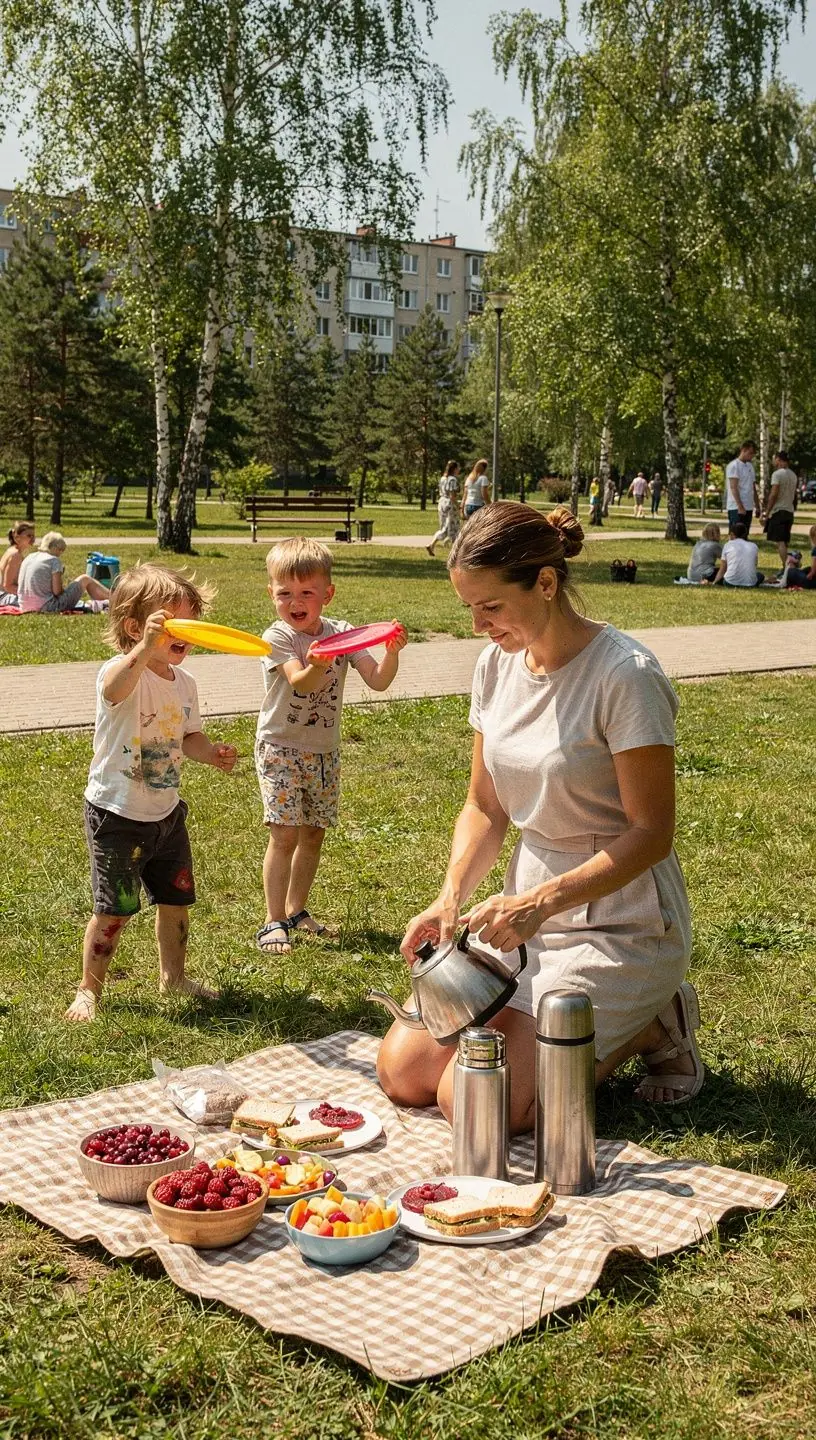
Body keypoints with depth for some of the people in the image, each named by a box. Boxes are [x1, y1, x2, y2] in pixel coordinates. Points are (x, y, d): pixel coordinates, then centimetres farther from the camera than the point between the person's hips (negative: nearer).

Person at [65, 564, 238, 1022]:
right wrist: (146, 647, -66)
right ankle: (89, 989, 15)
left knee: (176, 898, 16)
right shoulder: (123, 673, -22)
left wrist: (212, 754, -6)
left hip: (167, 812, 7)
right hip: (117, 814, -7)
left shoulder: (185, 682, 2)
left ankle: (174, 975, 36)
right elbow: (117, 685, -48)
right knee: (115, 910, -3)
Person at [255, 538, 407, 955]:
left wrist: (392, 651, -26)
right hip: (280, 748, -5)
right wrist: (316, 666, -52)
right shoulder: (277, 638, -12)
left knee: (313, 834, 12)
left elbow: (378, 681, -7)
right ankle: (273, 921, -2)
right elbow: (300, 682, -30)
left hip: (324, 751, 5)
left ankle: (295, 909, 27)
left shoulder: (341, 634, 0)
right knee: (285, 834, -10)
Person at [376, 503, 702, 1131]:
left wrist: (542, 902, -29)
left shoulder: (625, 674, -20)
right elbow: (485, 807, 6)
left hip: (621, 930, -7)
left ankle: (653, 1025, 5)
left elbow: (652, 833, -19)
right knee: (402, 1072, -1)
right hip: (527, 915, 7)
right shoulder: (497, 663, 2)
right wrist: (451, 897, -11)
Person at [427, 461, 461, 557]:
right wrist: (457, 507, -15)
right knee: (453, 528, 3)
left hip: (442, 502, 8)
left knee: (444, 528, 14)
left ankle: (431, 545, 1)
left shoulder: (443, 478, 10)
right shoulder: (453, 479, -15)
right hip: (450, 505, -8)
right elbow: (452, 496, -20)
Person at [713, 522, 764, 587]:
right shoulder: (753, 546, 14)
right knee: (760, 575, 34)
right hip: (750, 584, 2)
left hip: (731, 583, -2)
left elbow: (722, 570, 13)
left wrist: (714, 583, 25)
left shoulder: (728, 545, 10)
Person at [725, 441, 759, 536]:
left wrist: (757, 506, 16)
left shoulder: (750, 466, 17)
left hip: (748, 507, 8)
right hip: (736, 508, -8)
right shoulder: (734, 465, -7)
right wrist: (740, 506, -23)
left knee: (744, 536, 8)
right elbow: (733, 487, -16)